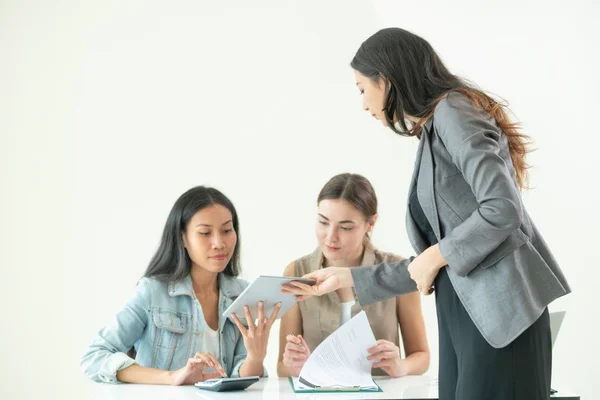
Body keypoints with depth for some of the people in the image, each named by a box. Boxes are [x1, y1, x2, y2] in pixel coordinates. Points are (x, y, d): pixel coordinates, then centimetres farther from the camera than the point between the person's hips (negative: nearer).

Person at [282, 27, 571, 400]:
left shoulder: (452, 111, -5)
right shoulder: (431, 137, 20)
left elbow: (503, 209, -18)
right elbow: (427, 265, 21)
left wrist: (435, 256, -8)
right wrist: (348, 278, 22)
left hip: (499, 309, -8)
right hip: (459, 312, 8)